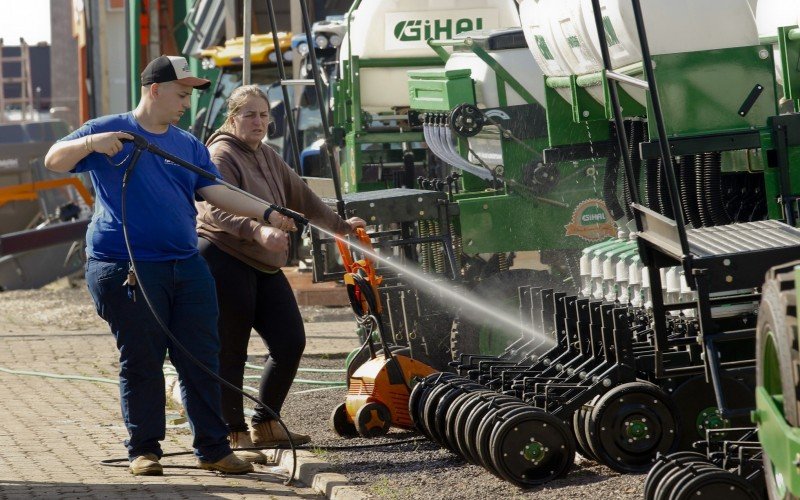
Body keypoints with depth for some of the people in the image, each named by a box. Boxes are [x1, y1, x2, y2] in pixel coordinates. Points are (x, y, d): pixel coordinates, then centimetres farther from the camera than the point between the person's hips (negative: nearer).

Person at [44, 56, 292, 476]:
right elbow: (54, 161, -2)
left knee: (201, 361, 4)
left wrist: (267, 212, -5)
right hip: (126, 267, -5)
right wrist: (91, 143, -22)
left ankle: (213, 449, 11)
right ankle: (144, 451, 10)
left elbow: (218, 193, 8)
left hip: (186, 266, 5)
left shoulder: (188, 145, 17)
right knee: (141, 362, 0)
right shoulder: (110, 132, 2)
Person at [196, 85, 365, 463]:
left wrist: (340, 225, 38)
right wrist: (258, 230, -40)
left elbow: (301, 197, 31)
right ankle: (234, 435, 0)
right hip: (225, 260, -9)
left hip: (263, 266, 9)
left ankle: (265, 425, 18)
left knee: (290, 342, 5)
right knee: (230, 353, -6)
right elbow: (216, 210, -26)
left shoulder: (267, 156, 19)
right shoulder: (222, 156, -11)